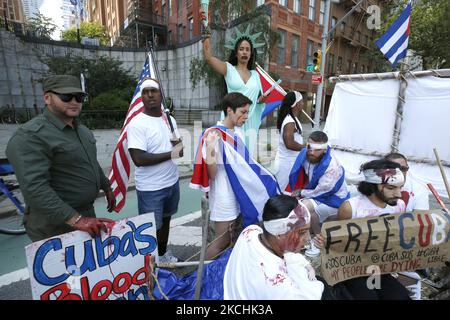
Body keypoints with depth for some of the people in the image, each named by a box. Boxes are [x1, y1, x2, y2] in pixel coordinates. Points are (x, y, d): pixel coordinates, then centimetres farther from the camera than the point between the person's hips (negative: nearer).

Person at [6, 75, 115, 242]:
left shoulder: (82, 129, 8)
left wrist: (106, 187, 20)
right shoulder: (30, 136, -20)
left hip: (87, 213, 8)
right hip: (54, 225, -8)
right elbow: (35, 188, -28)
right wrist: (75, 219, -32)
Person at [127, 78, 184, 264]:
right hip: (150, 188, -6)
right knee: (152, 228, 8)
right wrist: (170, 154, -20)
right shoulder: (137, 123, -16)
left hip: (172, 182, 7)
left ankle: (163, 253, 45)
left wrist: (179, 144, -9)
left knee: (165, 220, 23)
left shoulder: (170, 120, 5)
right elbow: (139, 159, -24)